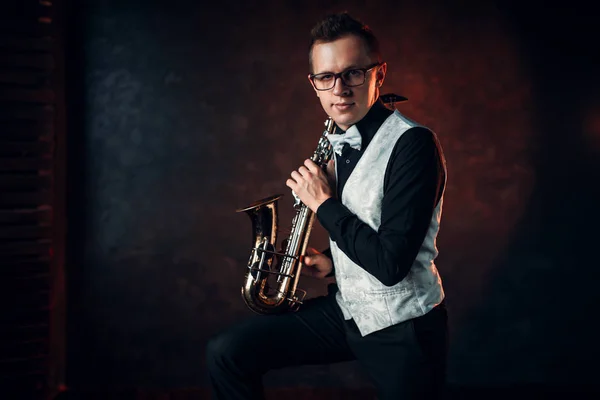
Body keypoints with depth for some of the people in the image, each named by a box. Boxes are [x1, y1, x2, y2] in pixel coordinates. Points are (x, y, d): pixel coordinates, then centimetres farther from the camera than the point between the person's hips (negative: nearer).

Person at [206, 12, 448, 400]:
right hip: (345, 308, 7)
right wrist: (333, 260, 3)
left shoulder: (412, 144, -21)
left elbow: (390, 263, -28)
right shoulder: (339, 142, 5)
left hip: (402, 329, -7)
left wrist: (325, 203, -18)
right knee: (224, 353, 2)